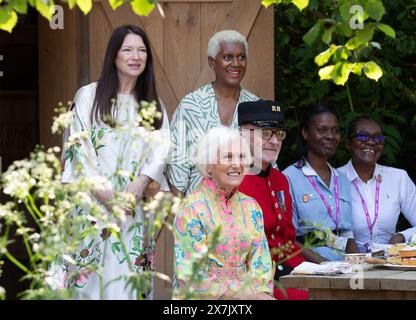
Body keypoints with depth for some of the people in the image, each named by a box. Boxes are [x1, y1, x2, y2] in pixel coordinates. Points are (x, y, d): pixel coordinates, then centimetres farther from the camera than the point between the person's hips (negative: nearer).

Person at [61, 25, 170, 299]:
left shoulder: (152, 102, 14)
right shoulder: (89, 96, 2)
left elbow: (162, 147, 2)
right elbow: (81, 146, -4)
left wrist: (140, 182, -15)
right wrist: (104, 194, -13)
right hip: (95, 202, -3)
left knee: (128, 275, 0)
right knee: (92, 276, -5)